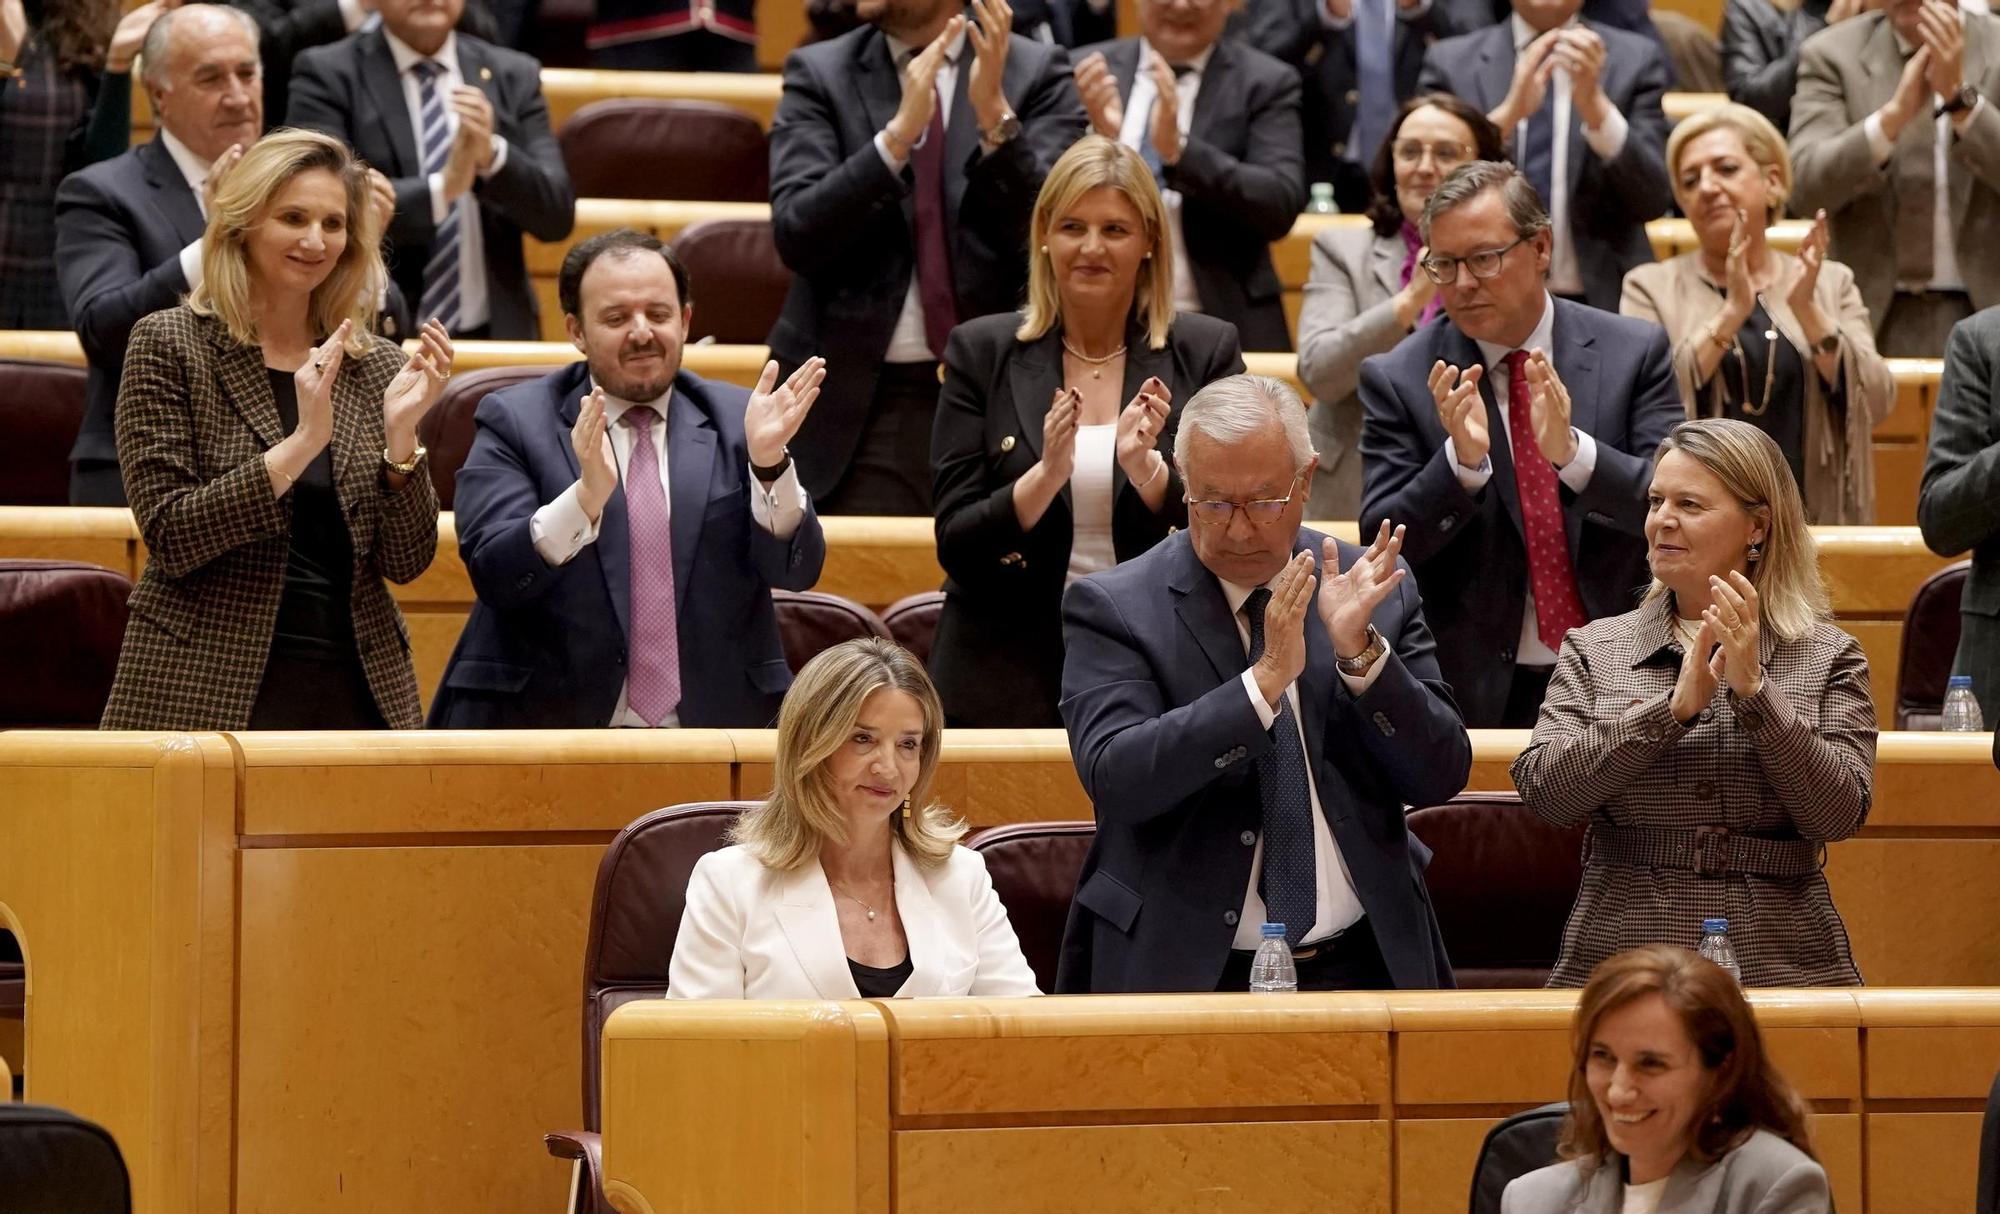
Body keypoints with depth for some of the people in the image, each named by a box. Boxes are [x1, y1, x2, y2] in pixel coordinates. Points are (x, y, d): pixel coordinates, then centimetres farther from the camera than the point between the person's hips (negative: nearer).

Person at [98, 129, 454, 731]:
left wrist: (401, 437, -13)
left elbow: (405, 562, 3)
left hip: (358, 686, 3)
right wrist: (301, 443, -21)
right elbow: (170, 536, -12)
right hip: (209, 695, -3)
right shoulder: (169, 346, -3)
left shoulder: (378, 367, 7)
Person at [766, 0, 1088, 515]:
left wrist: (996, 115, -21)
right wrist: (899, 132, -20)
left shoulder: (1036, 72, 3)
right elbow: (796, 236, -8)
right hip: (860, 401, 0)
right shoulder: (818, 73, 4)